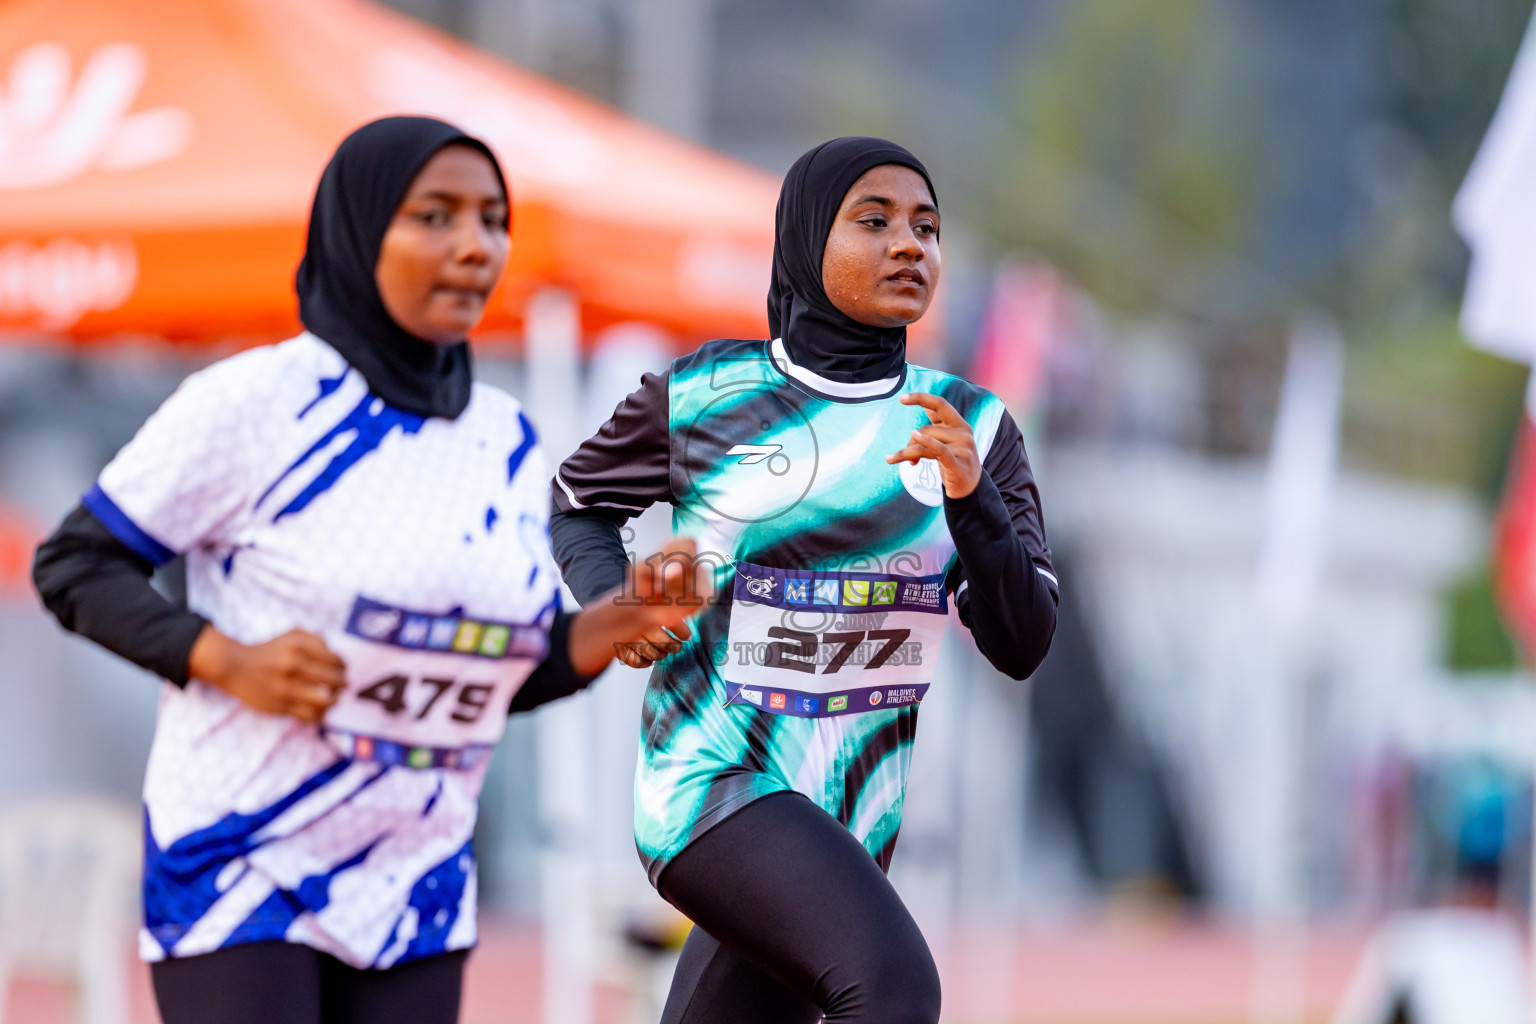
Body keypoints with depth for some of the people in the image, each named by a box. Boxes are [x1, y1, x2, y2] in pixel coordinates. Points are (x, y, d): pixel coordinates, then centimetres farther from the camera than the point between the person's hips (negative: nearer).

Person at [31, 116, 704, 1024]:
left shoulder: (507, 441, 4)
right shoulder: (254, 401, -13)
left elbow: (510, 674, 11)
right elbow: (74, 565, -7)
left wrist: (616, 627, -9)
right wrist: (227, 662, -21)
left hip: (414, 889, 6)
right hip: (240, 870, -6)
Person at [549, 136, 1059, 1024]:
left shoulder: (973, 429, 5)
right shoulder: (702, 396, -1)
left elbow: (1021, 645, -3)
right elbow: (580, 501, 16)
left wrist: (971, 495, -19)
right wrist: (612, 605, -4)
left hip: (849, 819, 5)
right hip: (713, 782, -5)